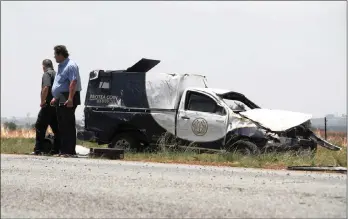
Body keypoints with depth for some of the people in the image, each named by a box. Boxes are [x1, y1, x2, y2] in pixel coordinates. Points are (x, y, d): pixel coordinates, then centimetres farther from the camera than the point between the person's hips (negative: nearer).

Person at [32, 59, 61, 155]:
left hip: (48, 105, -8)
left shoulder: (47, 74, -8)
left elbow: (46, 88, -22)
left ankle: (38, 149, -7)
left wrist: (42, 101, -15)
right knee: (56, 127, 9)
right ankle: (56, 149, 8)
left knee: (40, 126, -3)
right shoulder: (56, 74, 17)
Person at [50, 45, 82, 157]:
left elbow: (73, 82, -22)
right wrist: (55, 98, 27)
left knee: (68, 125, -10)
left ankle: (70, 151, -9)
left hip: (68, 101, -10)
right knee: (61, 126, 11)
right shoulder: (61, 66, 20)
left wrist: (70, 98, -30)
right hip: (60, 100, 10)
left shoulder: (71, 66, -12)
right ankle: (63, 150, 16)